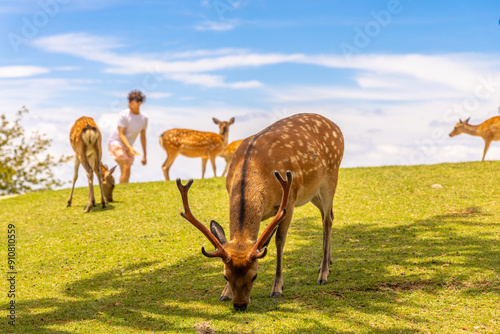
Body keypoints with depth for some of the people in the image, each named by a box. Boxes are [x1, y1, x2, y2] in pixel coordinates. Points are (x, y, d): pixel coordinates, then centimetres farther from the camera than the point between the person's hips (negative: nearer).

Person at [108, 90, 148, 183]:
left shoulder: (144, 118, -1)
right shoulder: (124, 115, -17)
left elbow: (143, 136, 8)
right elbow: (121, 134, -18)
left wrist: (144, 155, 9)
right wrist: (130, 148, -31)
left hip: (127, 146, 6)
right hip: (116, 142, -6)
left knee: (126, 174, 2)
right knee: (126, 168, -21)